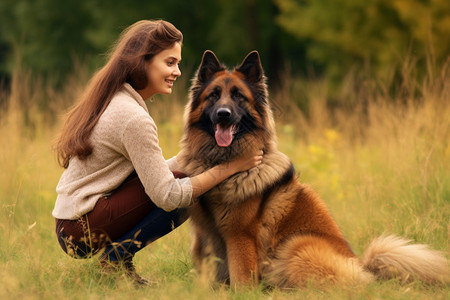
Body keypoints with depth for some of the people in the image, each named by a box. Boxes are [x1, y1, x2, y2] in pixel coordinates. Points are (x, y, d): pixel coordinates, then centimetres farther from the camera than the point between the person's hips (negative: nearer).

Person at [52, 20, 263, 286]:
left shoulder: (110, 100, 11)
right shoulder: (133, 117, -19)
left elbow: (149, 169, 15)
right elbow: (167, 196, -20)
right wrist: (229, 167, -15)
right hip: (84, 232, -9)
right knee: (184, 193, -13)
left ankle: (116, 256, 8)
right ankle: (117, 257, -5)